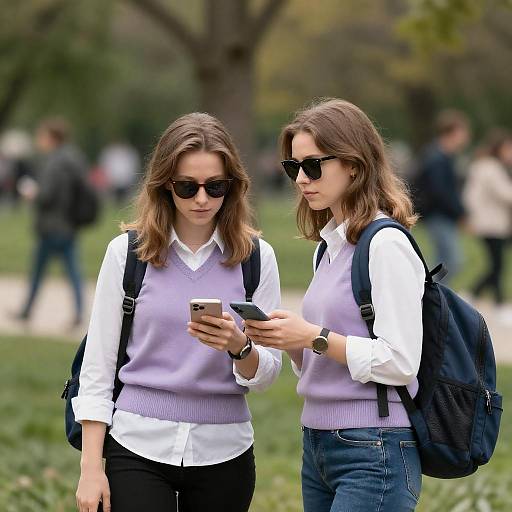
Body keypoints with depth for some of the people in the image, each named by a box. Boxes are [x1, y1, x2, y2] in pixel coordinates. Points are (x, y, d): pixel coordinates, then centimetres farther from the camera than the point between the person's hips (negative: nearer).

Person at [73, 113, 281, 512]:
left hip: (223, 451, 1)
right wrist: (91, 468, -3)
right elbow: (98, 363, 2)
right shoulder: (127, 251, 0)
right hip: (139, 448, -1)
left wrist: (239, 346, -20)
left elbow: (267, 374, 3)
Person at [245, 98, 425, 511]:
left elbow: (400, 362, -17)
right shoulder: (329, 246, 14)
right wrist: (285, 338, 0)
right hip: (319, 446, 9)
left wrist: (315, 337, -18)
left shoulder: (386, 245, -11)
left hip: (374, 452, -8)